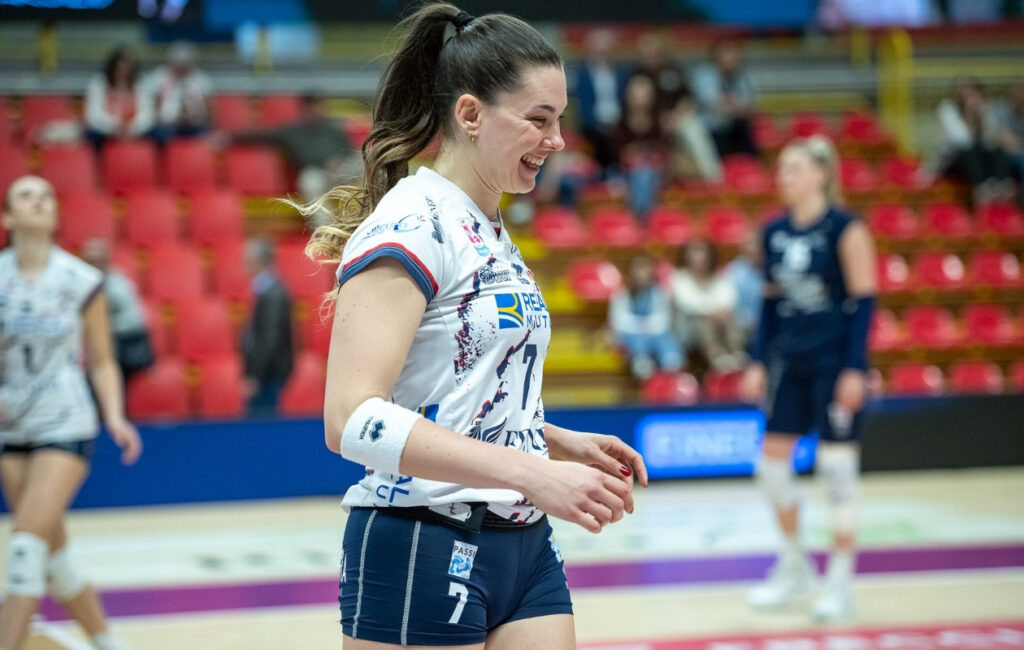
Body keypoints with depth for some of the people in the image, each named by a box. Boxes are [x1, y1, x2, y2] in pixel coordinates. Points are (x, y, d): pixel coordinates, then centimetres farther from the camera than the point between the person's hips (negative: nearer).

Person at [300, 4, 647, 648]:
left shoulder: (493, 233, 14)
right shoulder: (413, 224, -14)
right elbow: (353, 419, -25)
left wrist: (565, 444, 8)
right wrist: (531, 473, -29)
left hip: (524, 546, 8)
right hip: (422, 552, -8)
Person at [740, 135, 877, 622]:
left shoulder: (845, 229, -10)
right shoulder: (774, 232, 7)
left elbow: (864, 299, -11)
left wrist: (854, 368, -16)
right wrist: (759, 363, 9)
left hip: (833, 360, -6)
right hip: (788, 361, 6)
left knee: (837, 467, -3)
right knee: (772, 461, 6)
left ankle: (840, 583, 6)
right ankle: (794, 567, 25)